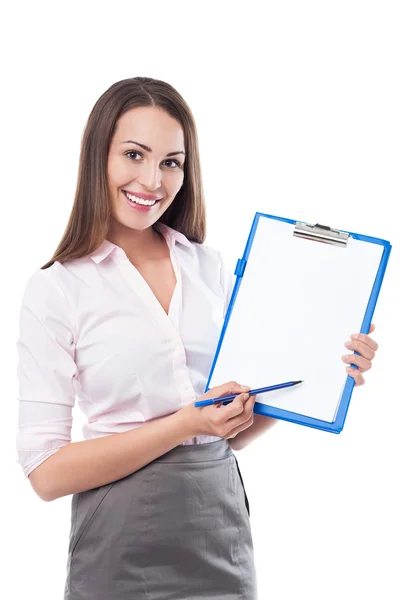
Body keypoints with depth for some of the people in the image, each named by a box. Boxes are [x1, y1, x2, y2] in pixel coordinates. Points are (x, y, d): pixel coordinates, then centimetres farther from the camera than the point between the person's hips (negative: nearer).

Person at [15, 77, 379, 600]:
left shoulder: (213, 268, 5)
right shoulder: (56, 289, -9)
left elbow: (233, 432, 10)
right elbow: (46, 472, -13)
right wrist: (185, 424, -20)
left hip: (222, 520, 4)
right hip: (123, 547, -4)